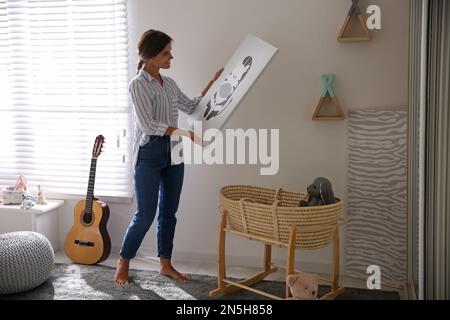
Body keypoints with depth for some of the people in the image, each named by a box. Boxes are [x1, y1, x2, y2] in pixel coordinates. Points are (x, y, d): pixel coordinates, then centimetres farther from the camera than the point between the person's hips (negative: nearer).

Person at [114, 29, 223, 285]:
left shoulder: (169, 83, 10)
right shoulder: (138, 85, -13)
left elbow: (191, 107, 19)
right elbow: (148, 125, -21)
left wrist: (213, 84, 12)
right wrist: (187, 133, -26)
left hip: (173, 153, 7)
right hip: (149, 154, -7)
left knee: (169, 212, 12)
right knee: (146, 215, -2)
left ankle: (166, 264, 24)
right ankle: (123, 263, 18)